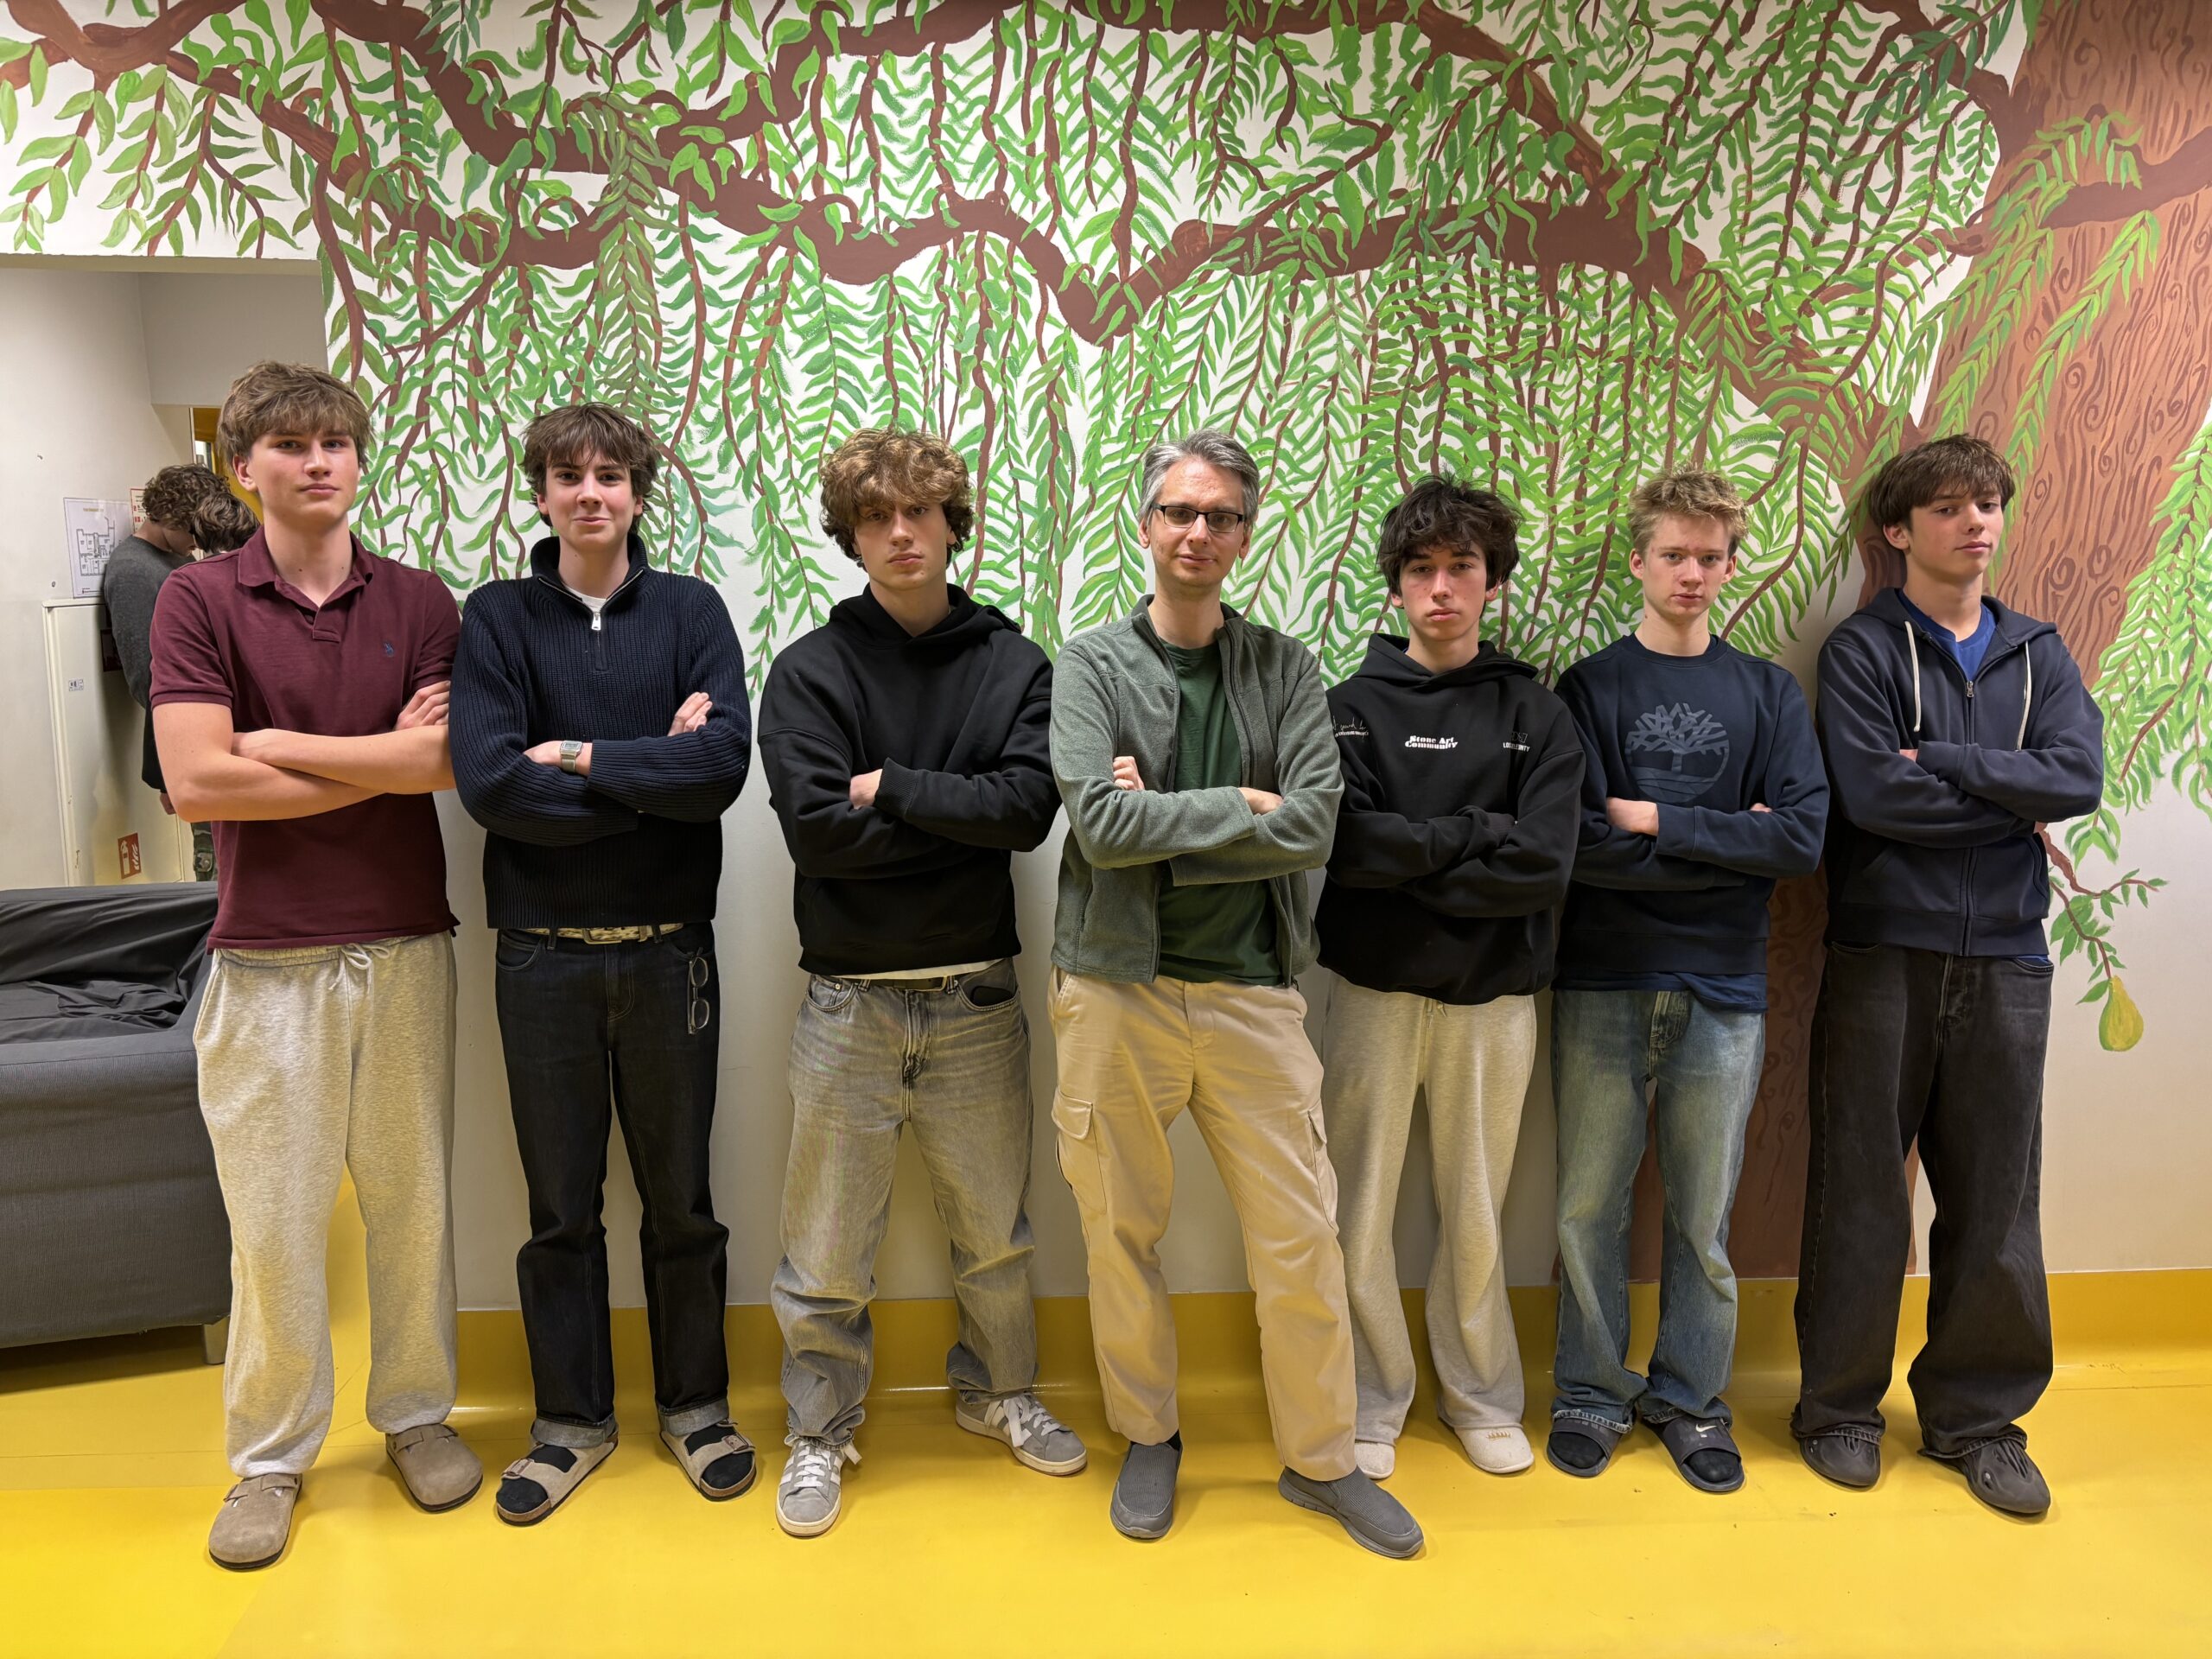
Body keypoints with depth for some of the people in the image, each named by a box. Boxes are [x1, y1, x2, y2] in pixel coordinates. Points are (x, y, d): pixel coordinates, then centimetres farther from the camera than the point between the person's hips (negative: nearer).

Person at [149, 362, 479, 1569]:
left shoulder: (418, 602, 5)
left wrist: (276, 745, -10)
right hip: (268, 955, -1)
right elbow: (197, 781, -12)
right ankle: (271, 1457, 24)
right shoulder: (199, 599, 0)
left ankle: (416, 1414, 30)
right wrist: (381, 763, -9)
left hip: (404, 946, 2)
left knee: (410, 1196, 11)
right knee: (272, 1217, 5)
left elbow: (444, 760, -8)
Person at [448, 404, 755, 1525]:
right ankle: (572, 1420, 31)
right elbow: (487, 783, -14)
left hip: (668, 949, 0)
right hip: (542, 956, 0)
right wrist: (655, 773, -13)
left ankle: (695, 1403, 31)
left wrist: (580, 758, -13)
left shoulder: (690, 611, 0)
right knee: (560, 1206, 13)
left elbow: (725, 763, -15)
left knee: (680, 1196, 12)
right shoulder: (497, 617, 0)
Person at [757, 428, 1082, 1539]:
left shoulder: (1014, 665, 3)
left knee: (995, 1229, 17)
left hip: (976, 998, 2)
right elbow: (818, 827, -15)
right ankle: (821, 1432, 31)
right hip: (849, 1000, -1)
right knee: (828, 1247, 9)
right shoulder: (810, 670, -2)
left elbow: (1031, 808, -12)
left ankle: (998, 1393, 41)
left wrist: (894, 788, -15)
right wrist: (961, 818, -12)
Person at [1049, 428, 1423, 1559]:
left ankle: (1323, 1458, 28)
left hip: (1251, 990, 1)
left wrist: (1163, 821, -13)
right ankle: (1148, 1438, 34)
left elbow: (1313, 827, -9)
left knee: (1301, 1238, 7)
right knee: (1122, 1234, 12)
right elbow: (1101, 824, -15)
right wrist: (1240, 808, -11)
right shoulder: (1092, 663, 0)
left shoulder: (1284, 669, 5)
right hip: (1117, 988, -1)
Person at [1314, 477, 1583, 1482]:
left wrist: (1406, 860, -13)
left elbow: (1542, 869, -10)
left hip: (1493, 1000, 1)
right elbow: (1342, 843, -14)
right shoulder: (1352, 707, 2)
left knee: (1475, 1215, 12)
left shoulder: (1536, 714, 4)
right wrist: (1474, 833, -12)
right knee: (1361, 1214, 6)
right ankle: (1372, 1403, 26)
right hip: (1375, 993, 0)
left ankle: (1482, 1397, 33)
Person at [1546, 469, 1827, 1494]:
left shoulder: (1769, 695, 8)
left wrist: (1660, 821, -10)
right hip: (1604, 984, -1)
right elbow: (1582, 845, -11)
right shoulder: (1589, 688, 2)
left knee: (1703, 1215, 9)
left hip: (1723, 987, 1)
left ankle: (1690, 1399, 26)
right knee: (1590, 1205, 5)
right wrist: (1728, 842, -7)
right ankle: (1592, 1394, 22)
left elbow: (1803, 839, -6)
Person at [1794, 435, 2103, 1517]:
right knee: (1862, 1192, 5)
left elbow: (2081, 778, -6)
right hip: (1882, 955, -3)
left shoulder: (2037, 655, 12)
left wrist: (1941, 761, -13)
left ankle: (1978, 1414, 26)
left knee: (1996, 1197, 9)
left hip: (2004, 961, 4)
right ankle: (1840, 1406, 20)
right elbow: (1870, 793, -16)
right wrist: (2013, 799, -7)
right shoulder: (1862, 650, -1)